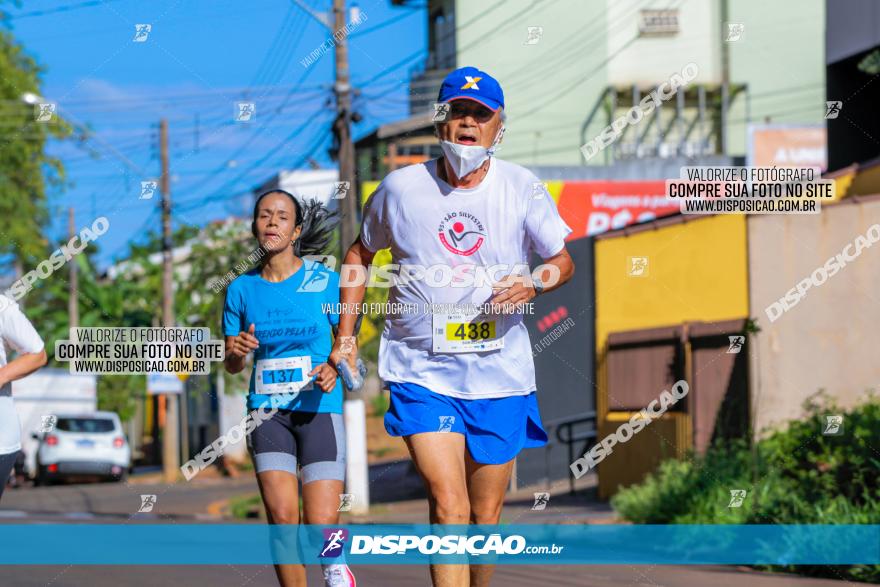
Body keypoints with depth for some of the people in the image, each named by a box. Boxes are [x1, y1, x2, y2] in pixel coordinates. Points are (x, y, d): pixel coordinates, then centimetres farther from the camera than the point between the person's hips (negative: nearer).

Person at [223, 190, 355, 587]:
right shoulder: (242, 289, 5)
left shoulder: (325, 281, -1)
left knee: (320, 523, -11)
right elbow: (231, 365, 12)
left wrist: (334, 368, -18)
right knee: (282, 517, -11)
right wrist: (235, 351, -12)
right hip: (268, 412, 2)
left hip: (319, 409, -2)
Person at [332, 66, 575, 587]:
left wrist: (534, 282, -18)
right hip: (421, 372, -2)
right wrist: (344, 336, 9)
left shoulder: (522, 188, -1)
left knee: (486, 519, 10)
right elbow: (361, 254, 15)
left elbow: (563, 260, 6)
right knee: (449, 508, -18)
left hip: (500, 372, 2)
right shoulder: (401, 188, -1)